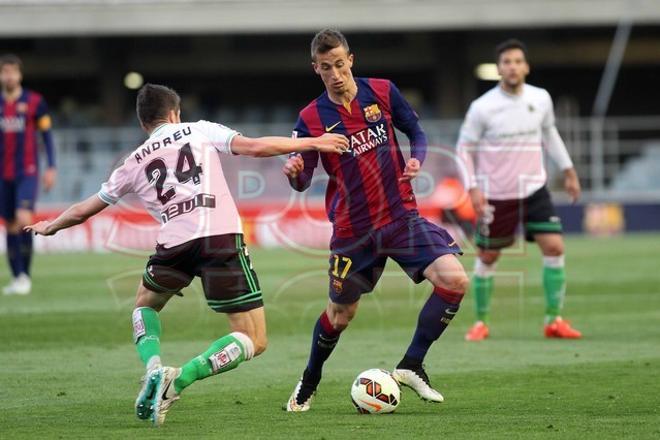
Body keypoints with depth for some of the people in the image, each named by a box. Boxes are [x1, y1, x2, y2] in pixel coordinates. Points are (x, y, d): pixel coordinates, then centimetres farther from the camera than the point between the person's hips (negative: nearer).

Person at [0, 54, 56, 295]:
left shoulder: (34, 102, -1)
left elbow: (47, 135, 2)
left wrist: (51, 168, -4)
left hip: (27, 173, -4)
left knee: (23, 219, -19)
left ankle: (25, 275, -10)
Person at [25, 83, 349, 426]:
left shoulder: (134, 163, 23)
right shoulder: (200, 131, 17)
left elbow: (82, 211, 31)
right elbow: (256, 147, 3)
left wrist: (49, 227, 51)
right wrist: (313, 143, 12)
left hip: (174, 243, 2)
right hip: (222, 236, -2)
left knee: (145, 306, 33)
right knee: (254, 341, 5)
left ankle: (153, 367, 2)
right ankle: (179, 380, -16)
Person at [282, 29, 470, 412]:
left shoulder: (383, 92, -3)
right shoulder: (312, 118, -6)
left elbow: (416, 132, 9)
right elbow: (303, 182, -5)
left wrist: (417, 159, -12)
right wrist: (294, 172, -28)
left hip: (401, 217, 1)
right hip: (353, 229, -1)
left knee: (455, 280, -20)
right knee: (341, 313, 11)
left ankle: (412, 366, -6)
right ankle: (309, 383, 40)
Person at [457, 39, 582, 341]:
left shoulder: (541, 99, -1)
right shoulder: (482, 108, -13)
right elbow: (464, 148, -4)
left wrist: (567, 170, 18)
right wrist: (473, 188, -13)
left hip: (534, 189, 3)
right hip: (496, 194, -3)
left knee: (554, 247, -10)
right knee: (487, 257, 5)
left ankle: (553, 320, -1)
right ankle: (481, 322, 21)